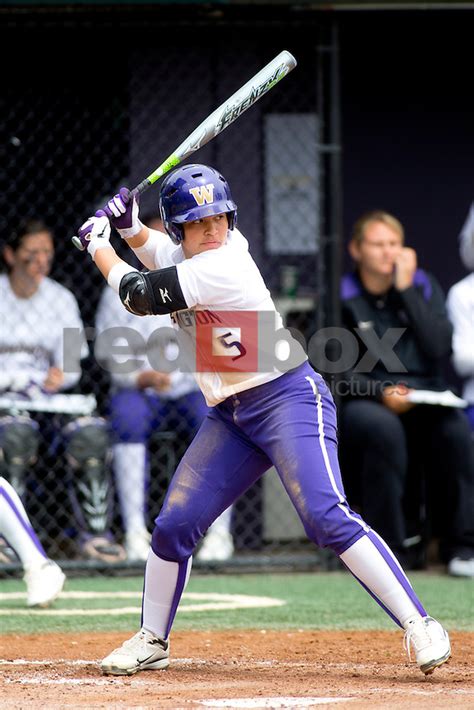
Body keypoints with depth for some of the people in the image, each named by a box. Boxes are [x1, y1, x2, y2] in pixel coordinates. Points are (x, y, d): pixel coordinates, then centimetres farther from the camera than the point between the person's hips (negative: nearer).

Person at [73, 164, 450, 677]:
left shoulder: (221, 264, -19)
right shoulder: (188, 255, 6)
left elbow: (139, 295, -12)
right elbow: (161, 255, 32)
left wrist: (96, 246, 5)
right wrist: (128, 226, 10)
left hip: (289, 399, -9)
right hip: (230, 416, 9)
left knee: (327, 517, -24)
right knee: (173, 525, 4)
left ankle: (418, 625, -24)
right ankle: (152, 642, 22)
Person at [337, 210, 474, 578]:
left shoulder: (423, 285, 9)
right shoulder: (342, 298, 0)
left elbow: (439, 348, -6)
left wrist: (406, 290, -7)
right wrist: (381, 394, -18)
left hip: (427, 400, 2)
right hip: (363, 403, -2)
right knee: (383, 428, -37)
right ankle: (394, 544, -25)